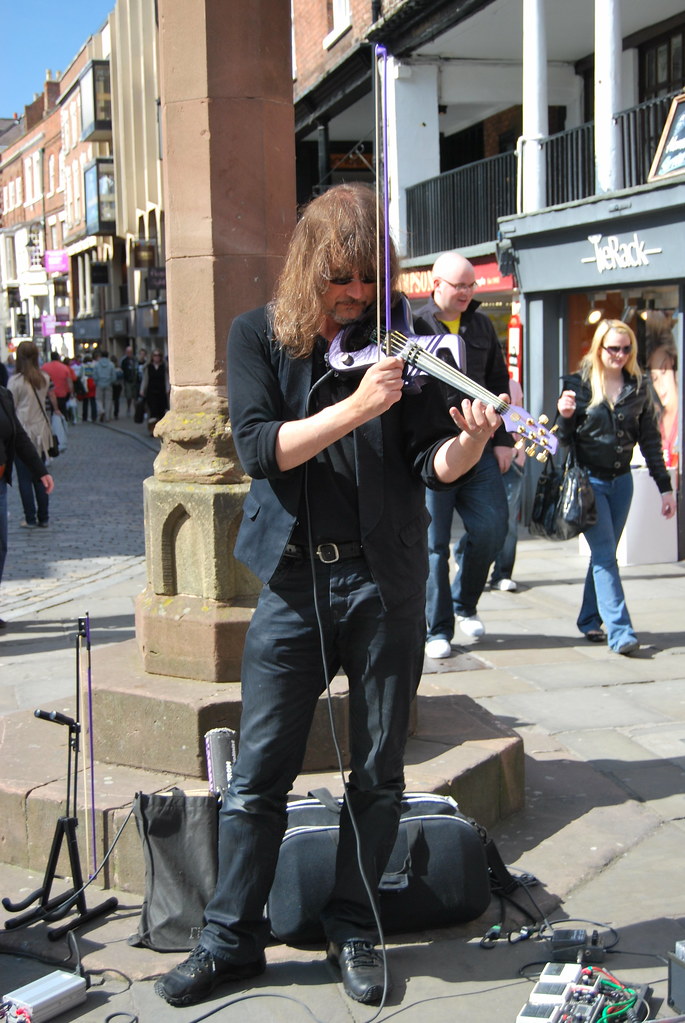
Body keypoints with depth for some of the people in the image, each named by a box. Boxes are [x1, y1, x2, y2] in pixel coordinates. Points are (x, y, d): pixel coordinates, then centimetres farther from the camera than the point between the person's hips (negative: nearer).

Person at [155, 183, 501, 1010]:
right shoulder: (258, 336, 2)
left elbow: (432, 463, -1)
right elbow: (259, 447, -11)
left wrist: (469, 440, -24)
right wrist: (355, 406, -23)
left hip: (385, 579, 1)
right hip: (294, 578, 0)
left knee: (378, 772, 9)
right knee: (257, 772, 4)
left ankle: (353, 929, 26)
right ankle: (231, 937, 19)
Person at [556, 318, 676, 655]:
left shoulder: (638, 387, 4)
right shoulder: (578, 384, -5)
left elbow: (650, 440, 8)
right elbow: (564, 438, 0)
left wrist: (665, 487, 7)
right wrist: (565, 416, -22)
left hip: (621, 480, 4)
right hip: (589, 479, -4)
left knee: (603, 554, 11)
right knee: (605, 555, -10)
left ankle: (590, 621, 24)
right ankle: (619, 632, -14)